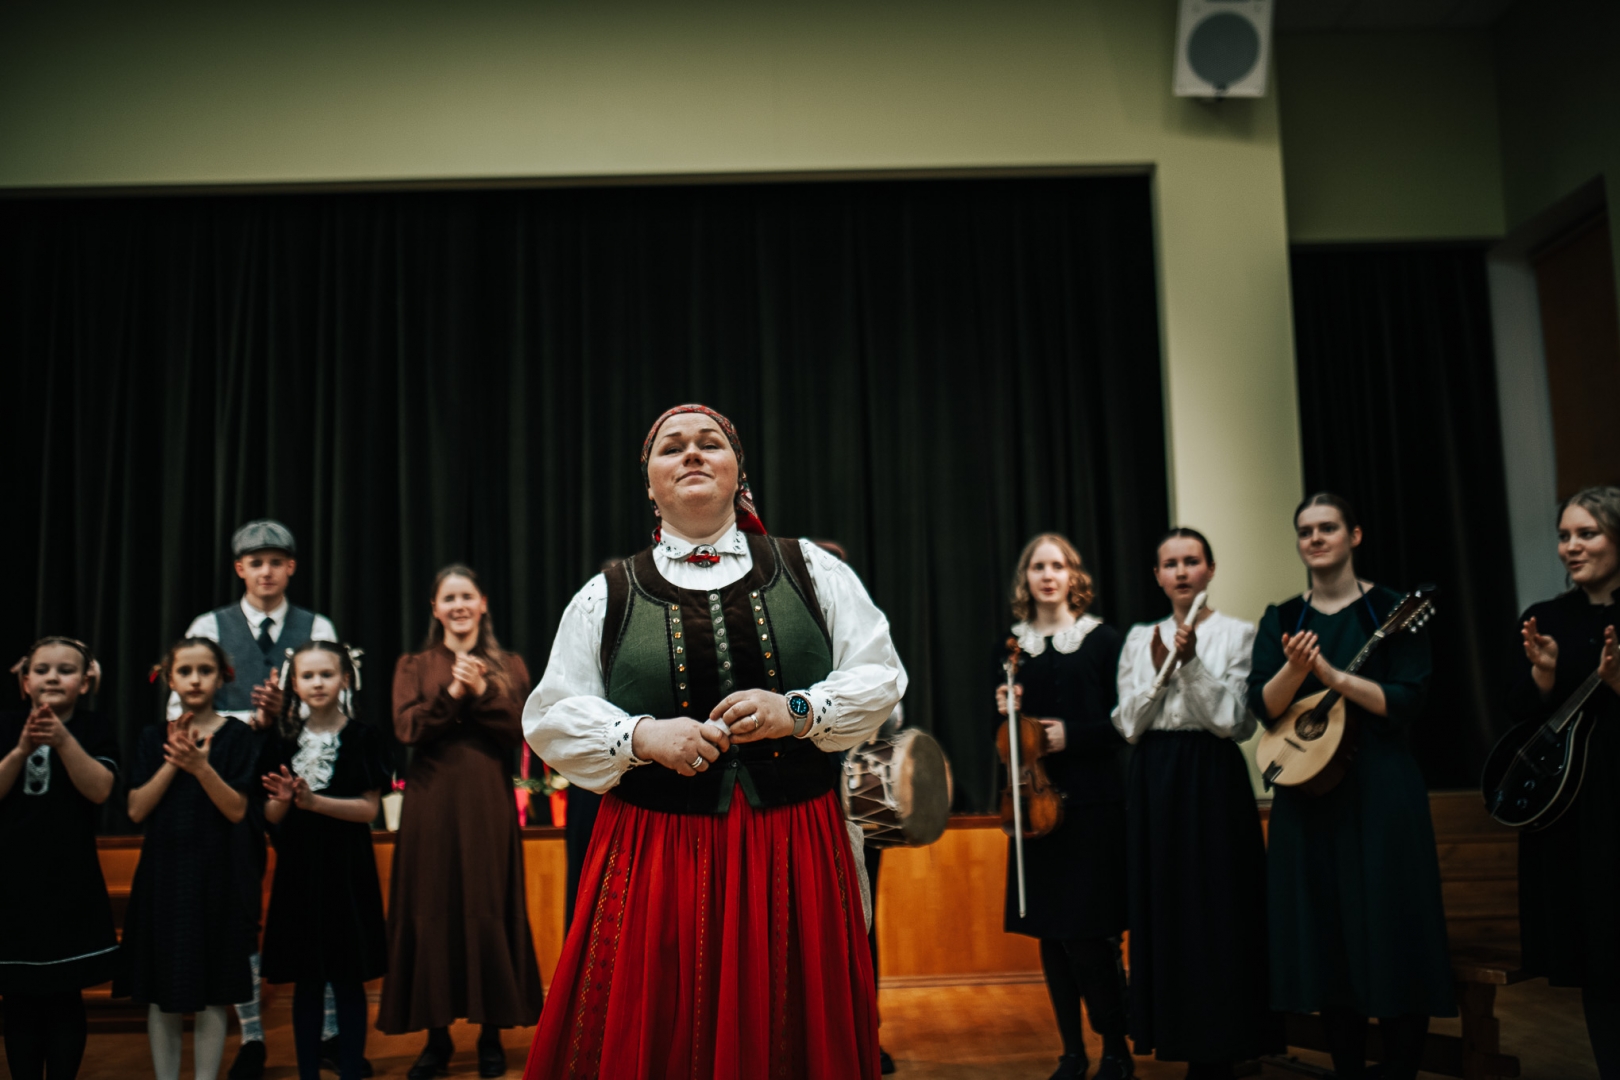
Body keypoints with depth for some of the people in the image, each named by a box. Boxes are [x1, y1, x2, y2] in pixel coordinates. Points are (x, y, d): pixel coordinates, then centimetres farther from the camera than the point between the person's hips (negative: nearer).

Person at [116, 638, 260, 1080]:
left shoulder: (237, 736, -2)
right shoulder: (153, 737, 6)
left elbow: (237, 811, -9)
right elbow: (136, 810, -2)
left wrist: (200, 766, -22)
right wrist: (172, 762, -13)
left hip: (216, 874, -2)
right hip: (163, 872, 2)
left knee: (210, 997, 3)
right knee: (161, 997, 7)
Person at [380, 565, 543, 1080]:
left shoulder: (508, 666, 11)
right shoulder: (414, 666, 11)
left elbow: (519, 731, -1)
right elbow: (407, 728, -4)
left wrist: (482, 693, -14)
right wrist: (452, 693, -16)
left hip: (488, 803, 0)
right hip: (431, 802, 1)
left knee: (489, 910, 0)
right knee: (432, 911, 1)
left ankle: (492, 1033, 10)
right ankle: (437, 1035, 11)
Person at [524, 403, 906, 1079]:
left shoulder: (812, 570, 9)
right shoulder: (606, 595, 8)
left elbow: (880, 678, 6)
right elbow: (551, 718, 5)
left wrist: (798, 712, -11)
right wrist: (642, 736, -12)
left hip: (795, 852, 1)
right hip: (656, 863, 0)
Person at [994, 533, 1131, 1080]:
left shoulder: (1103, 640, 0)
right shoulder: (1010, 647, 10)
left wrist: (1071, 735, -14)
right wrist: (1004, 711, -6)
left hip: (1093, 803, -3)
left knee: (1088, 932, -7)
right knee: (1049, 932, 6)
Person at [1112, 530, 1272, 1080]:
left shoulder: (1236, 634, 1)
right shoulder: (1139, 639, 11)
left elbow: (1232, 720, -7)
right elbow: (1128, 726, 5)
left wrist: (1191, 663, -17)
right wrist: (1158, 670, -9)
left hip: (1212, 779, -3)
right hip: (1154, 783, 3)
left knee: (1216, 906, -2)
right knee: (1163, 908, 4)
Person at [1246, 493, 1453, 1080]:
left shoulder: (1391, 610, -1)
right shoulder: (1280, 619, 8)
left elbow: (1406, 700, -10)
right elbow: (1263, 706, -2)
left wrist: (1332, 674, -21)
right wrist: (1295, 668, -20)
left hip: (1380, 788, -3)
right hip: (1305, 788, 3)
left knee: (1390, 931, -1)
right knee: (1326, 939, 7)